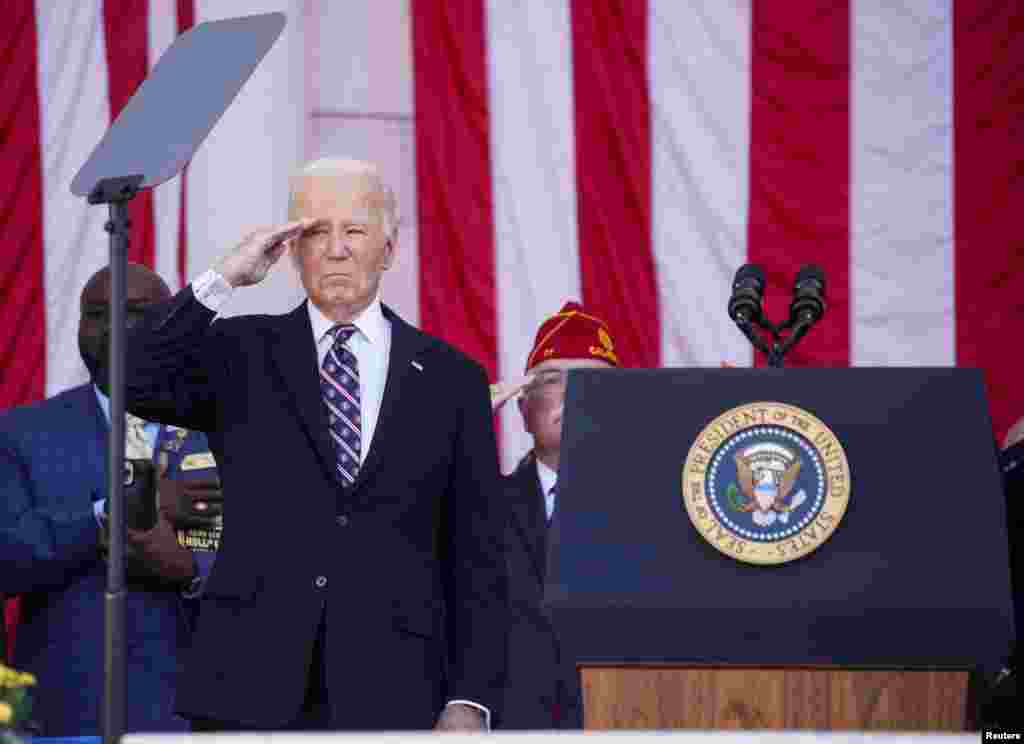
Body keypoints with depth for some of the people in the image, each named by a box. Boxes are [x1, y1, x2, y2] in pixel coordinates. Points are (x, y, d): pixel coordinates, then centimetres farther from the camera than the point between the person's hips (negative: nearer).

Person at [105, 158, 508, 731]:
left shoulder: (450, 379, 10)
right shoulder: (241, 354, 10)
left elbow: (477, 558, 7)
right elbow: (137, 386, -8)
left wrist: (470, 701, -1)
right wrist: (223, 279, -12)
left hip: (389, 699, 0)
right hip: (251, 693, 0)